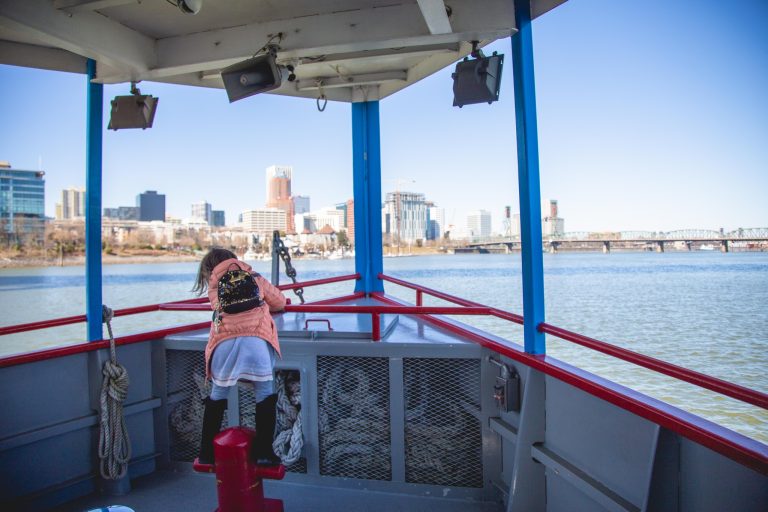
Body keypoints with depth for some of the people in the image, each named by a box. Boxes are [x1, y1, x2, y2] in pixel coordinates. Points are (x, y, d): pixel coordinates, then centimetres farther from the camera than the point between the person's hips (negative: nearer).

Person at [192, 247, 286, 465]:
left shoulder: (214, 286, 23)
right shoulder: (254, 277, 23)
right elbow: (280, 302, 28)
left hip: (224, 341, 1)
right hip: (255, 339, -1)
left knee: (217, 396, 18)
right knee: (265, 396, 9)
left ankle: (207, 453, 26)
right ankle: (263, 452, 9)